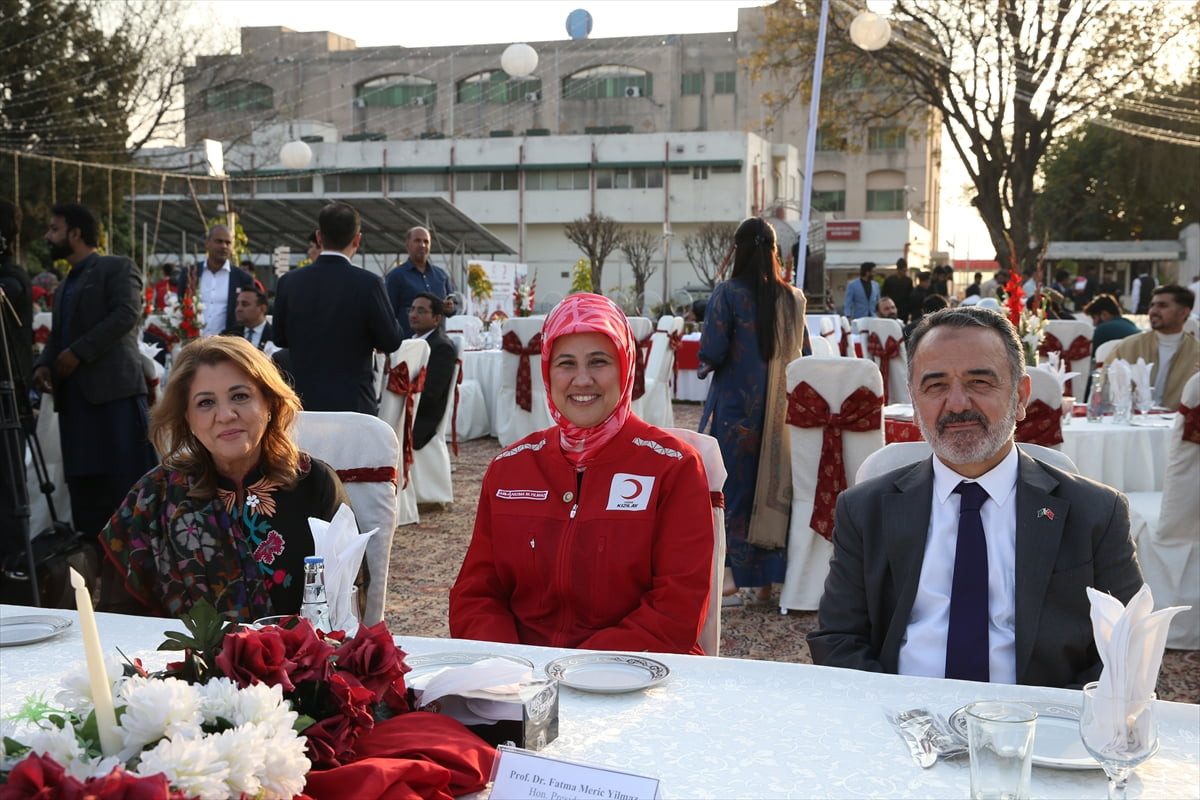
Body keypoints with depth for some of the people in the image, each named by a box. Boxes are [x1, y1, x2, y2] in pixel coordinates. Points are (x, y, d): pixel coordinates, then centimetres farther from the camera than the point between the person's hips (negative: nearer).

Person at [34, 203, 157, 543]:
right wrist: (44, 364, 3)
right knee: (84, 480, 8)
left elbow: (127, 315, -14)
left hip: (115, 388, -8)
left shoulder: (118, 268, 0)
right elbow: (58, 334, 25)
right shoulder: (65, 284, 25)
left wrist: (78, 353, -17)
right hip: (75, 395, 8)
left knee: (129, 478, -9)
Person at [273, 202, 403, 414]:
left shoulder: (289, 282, -2)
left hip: (302, 401, 3)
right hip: (352, 403, -3)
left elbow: (280, 338, 10)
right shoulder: (368, 283, -13)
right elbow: (391, 341, -5)